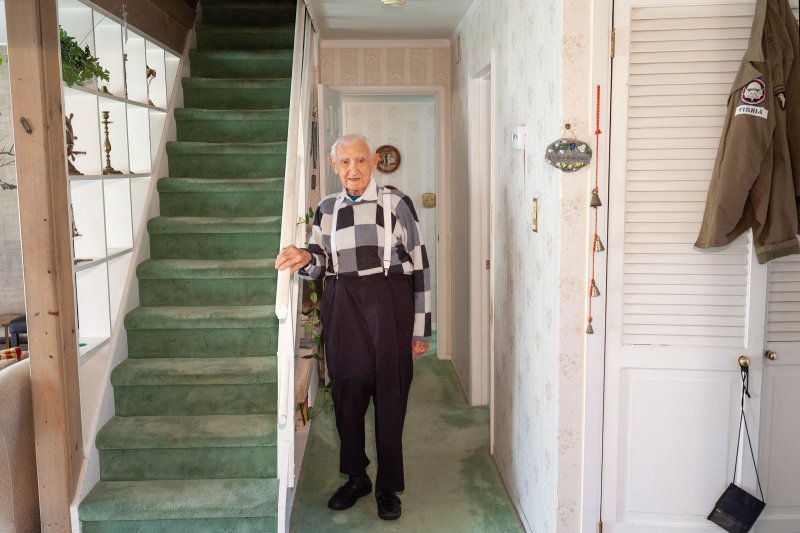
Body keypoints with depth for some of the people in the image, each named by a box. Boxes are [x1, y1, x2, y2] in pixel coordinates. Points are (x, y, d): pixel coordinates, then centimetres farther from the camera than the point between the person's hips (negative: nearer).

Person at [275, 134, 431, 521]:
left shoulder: (396, 203, 0)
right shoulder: (326, 209, 12)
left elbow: (418, 264, 0)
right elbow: (321, 265, 10)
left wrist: (420, 329, -3)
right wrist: (306, 259, -15)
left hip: (388, 304, -3)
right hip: (341, 308, 3)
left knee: (389, 395, 2)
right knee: (347, 393, 8)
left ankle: (388, 486, 19)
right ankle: (356, 477, 29)